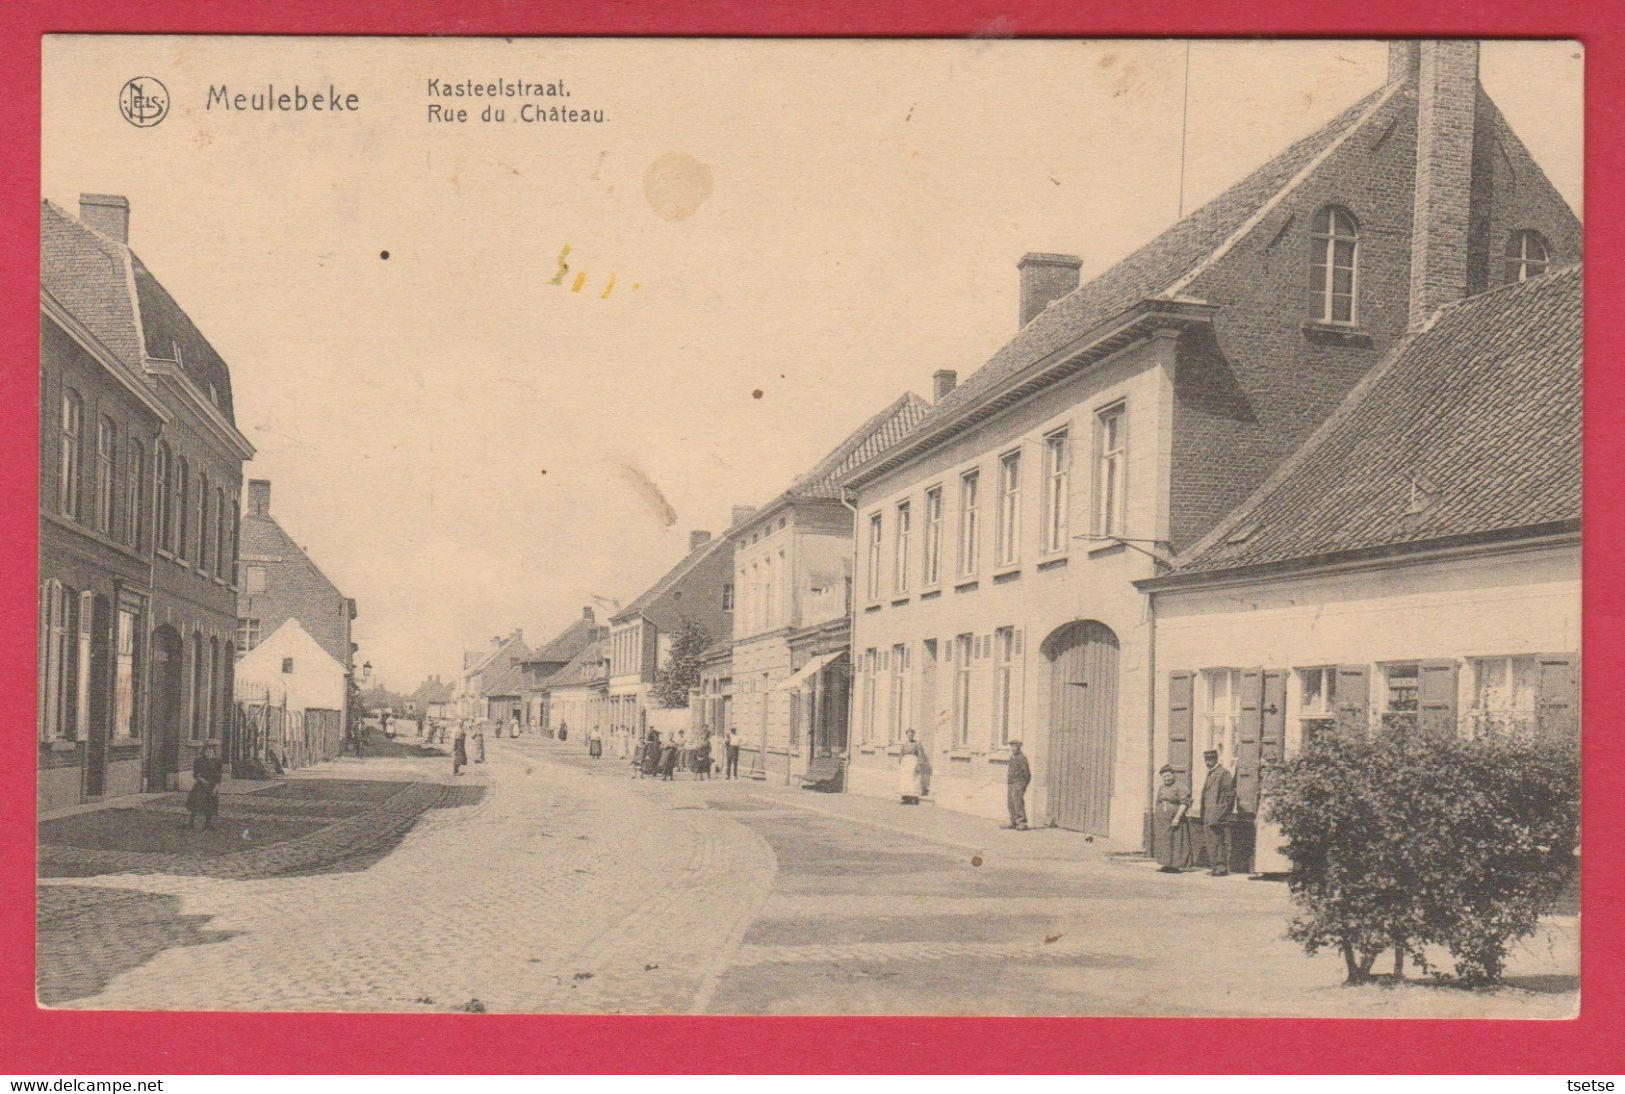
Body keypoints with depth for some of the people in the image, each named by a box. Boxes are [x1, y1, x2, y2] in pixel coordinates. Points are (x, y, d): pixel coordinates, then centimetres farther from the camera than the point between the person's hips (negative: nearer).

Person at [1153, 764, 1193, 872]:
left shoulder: (1179, 788, -6)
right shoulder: (1160, 788, 14)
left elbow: (1184, 803, -13)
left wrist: (1177, 817, -20)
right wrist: (1156, 819, 14)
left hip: (1174, 821, -6)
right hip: (1161, 821, 6)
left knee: (1175, 842, -4)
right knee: (1163, 842, 6)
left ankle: (1175, 866, 0)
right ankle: (1167, 864, 12)